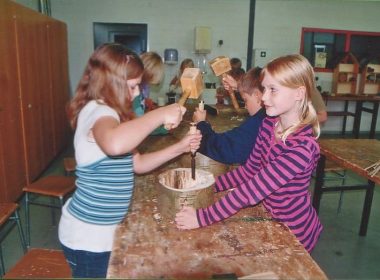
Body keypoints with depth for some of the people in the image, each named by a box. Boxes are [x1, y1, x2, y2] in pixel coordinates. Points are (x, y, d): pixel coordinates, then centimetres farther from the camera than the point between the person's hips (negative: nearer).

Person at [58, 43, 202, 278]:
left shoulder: (105, 112, 10)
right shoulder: (98, 111, -22)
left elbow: (137, 163, 11)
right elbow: (114, 144, -48)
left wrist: (179, 148, 1)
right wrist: (160, 115, -35)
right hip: (89, 235, -9)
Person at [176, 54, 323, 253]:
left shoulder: (302, 147, -30)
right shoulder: (269, 125, -7)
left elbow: (253, 190, -33)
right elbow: (249, 169, 1)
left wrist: (203, 217, -31)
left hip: (293, 232, -6)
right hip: (271, 218, 6)